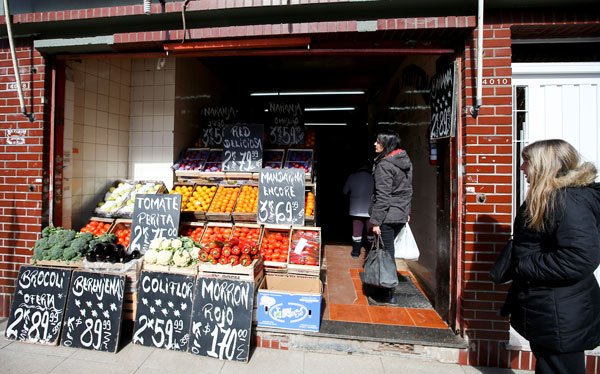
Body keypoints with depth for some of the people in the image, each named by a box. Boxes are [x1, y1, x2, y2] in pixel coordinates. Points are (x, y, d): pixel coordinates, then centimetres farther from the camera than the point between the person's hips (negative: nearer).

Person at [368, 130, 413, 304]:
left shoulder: (384, 165, -15)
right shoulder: (406, 161, 12)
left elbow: (382, 196, -19)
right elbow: (408, 190, 17)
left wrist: (376, 221, -17)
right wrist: (406, 211, 22)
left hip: (387, 216, -8)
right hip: (401, 214, 8)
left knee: (386, 252, 1)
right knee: (388, 250, 19)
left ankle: (390, 294, 11)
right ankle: (388, 286, 31)